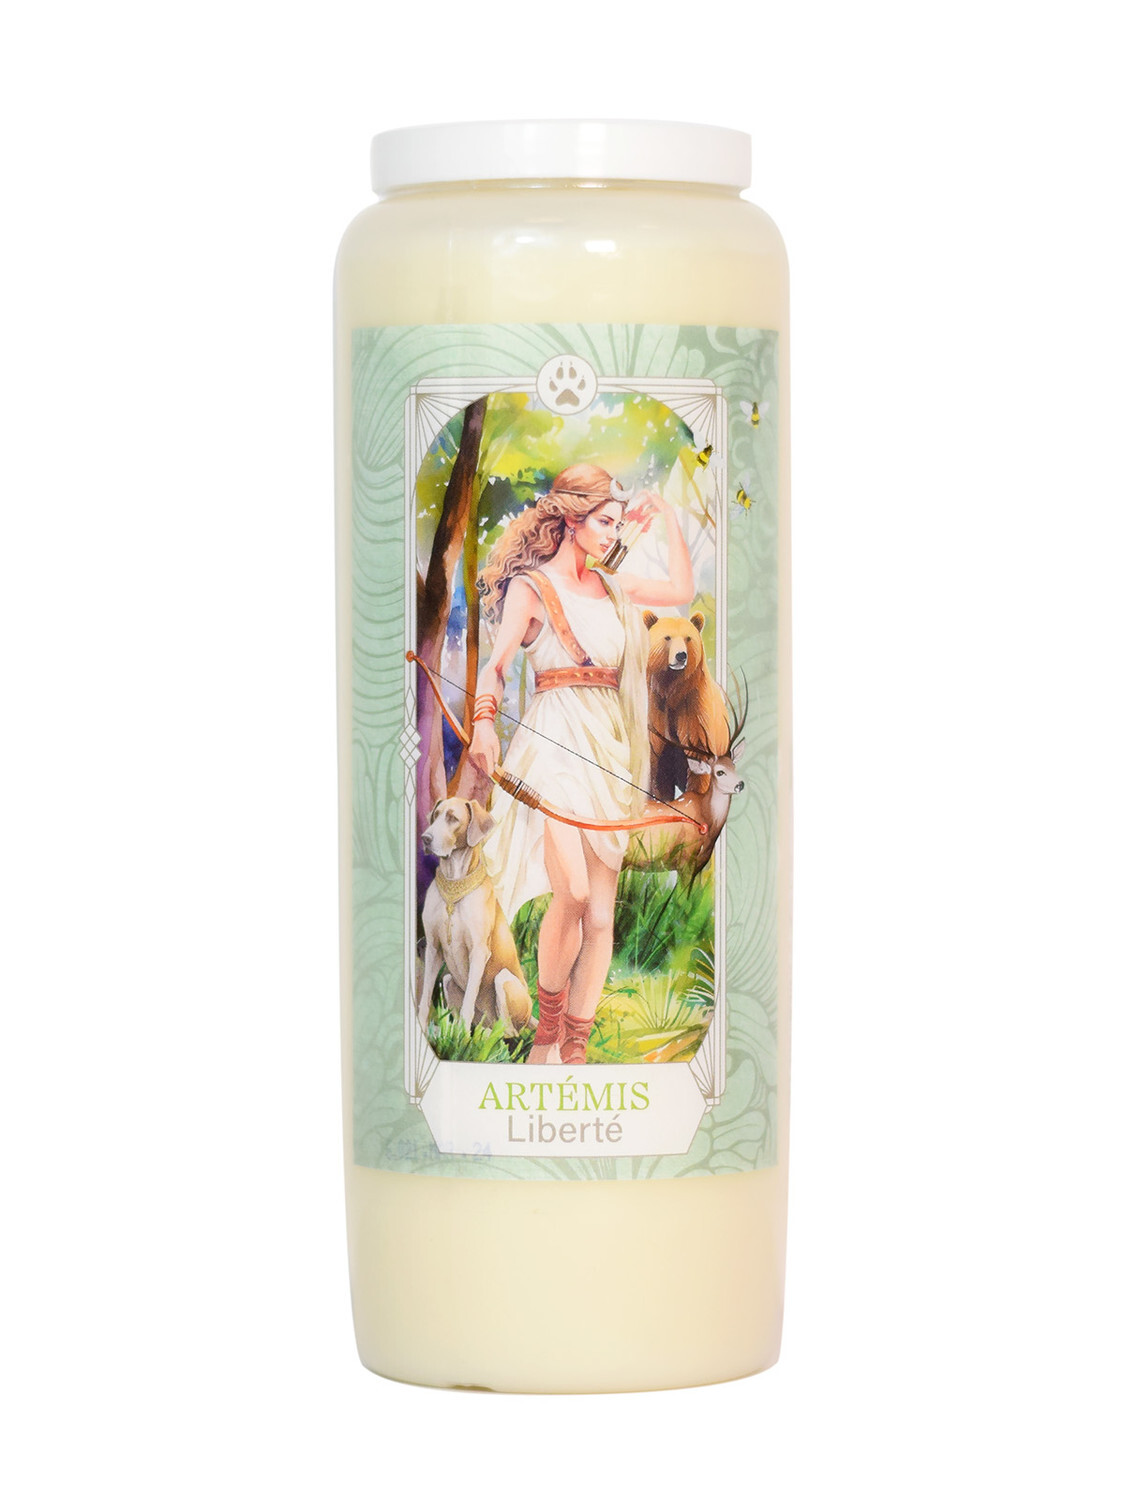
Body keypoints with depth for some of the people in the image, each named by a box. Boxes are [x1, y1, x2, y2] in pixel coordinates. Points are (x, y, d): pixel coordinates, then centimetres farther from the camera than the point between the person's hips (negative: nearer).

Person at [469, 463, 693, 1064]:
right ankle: (547, 1027, -4)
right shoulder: (530, 587, 0)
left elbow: (681, 591, 28)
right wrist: (484, 720, -29)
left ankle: (574, 1049, 2)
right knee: (572, 890, -22)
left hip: (608, 748, 6)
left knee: (601, 911, -2)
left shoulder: (612, 586, 17)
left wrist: (668, 517, 20)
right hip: (555, 745, -6)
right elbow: (496, 663, -11)